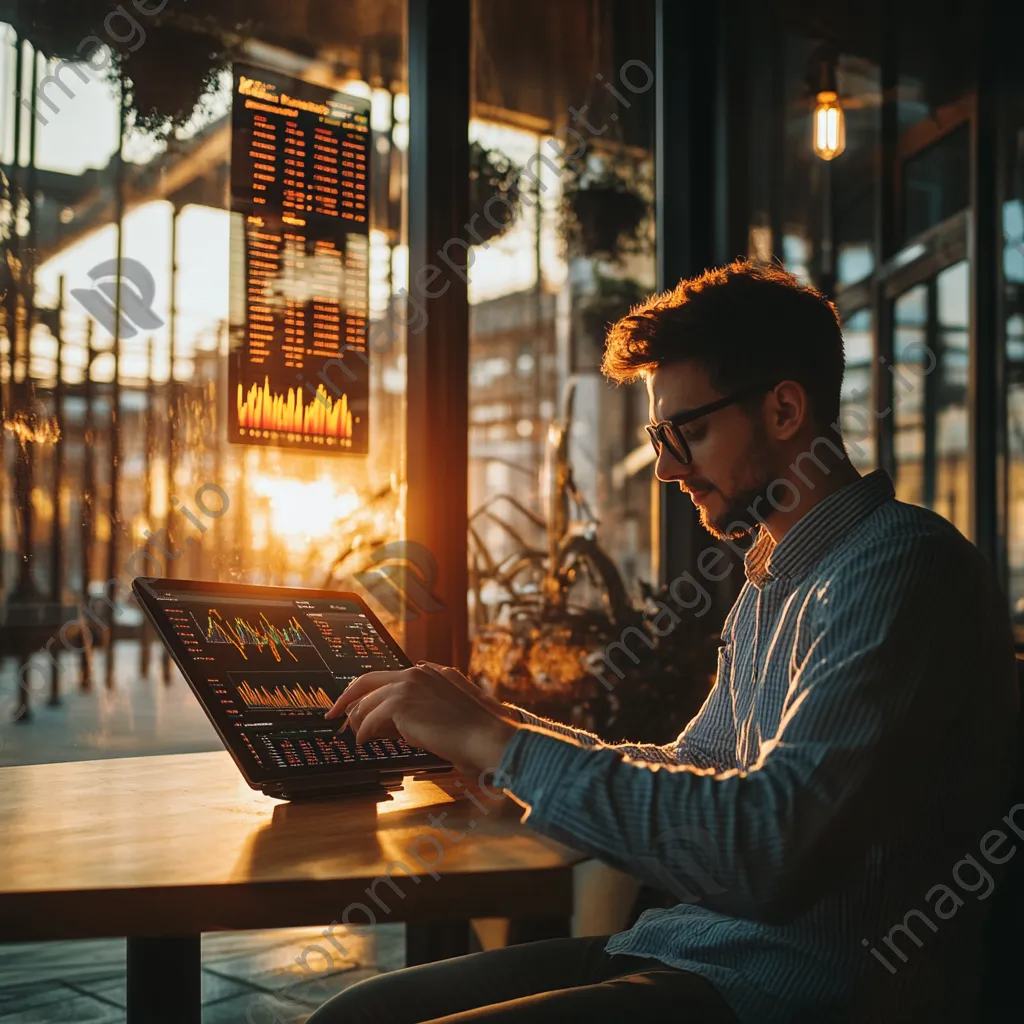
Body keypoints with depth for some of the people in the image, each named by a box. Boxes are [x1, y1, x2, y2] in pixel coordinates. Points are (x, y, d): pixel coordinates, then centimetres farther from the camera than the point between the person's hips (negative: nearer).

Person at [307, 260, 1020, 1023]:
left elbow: (769, 848, -25)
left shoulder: (901, 568, -16)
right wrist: (492, 724, 11)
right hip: (691, 951, 9)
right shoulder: (770, 586, 17)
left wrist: (502, 743, -21)